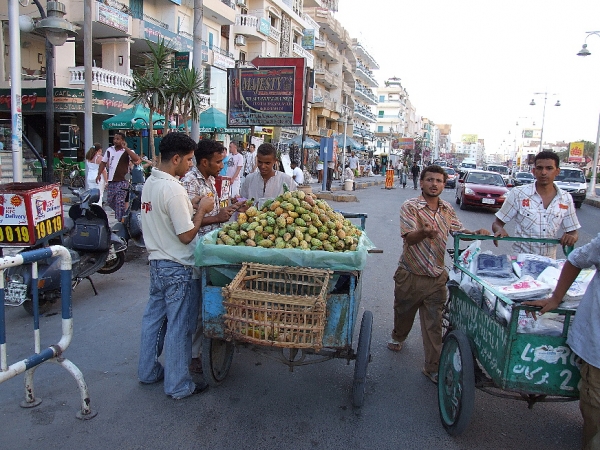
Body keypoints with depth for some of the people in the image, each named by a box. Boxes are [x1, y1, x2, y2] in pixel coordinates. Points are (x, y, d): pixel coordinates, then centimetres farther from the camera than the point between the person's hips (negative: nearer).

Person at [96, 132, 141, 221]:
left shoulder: (127, 151, -4)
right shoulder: (109, 150, 11)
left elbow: (136, 159, -24)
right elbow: (103, 163, 19)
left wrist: (125, 148, -21)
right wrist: (99, 174, 10)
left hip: (122, 181, -6)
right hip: (111, 181, 6)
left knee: (120, 202, -9)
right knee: (110, 201, 13)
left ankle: (119, 221, -2)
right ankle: (123, 213, 32)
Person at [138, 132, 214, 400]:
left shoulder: (150, 183, 6)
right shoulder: (173, 189, -23)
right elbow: (187, 235, -22)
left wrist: (191, 206, 8)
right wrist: (201, 209, -10)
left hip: (157, 262, 9)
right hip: (178, 268, -9)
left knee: (154, 317, 19)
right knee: (179, 326, 2)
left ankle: (148, 371, 34)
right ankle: (179, 386, 15)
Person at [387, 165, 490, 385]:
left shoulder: (447, 209, 5)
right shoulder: (410, 207, -11)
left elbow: (458, 231, 15)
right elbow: (409, 237, -22)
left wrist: (476, 233, -6)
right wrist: (424, 232, -44)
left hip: (437, 277, 3)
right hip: (410, 274, -2)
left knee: (434, 323, 3)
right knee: (403, 313, 19)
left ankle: (433, 367, 12)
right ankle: (398, 337, 50)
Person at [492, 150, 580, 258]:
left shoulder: (566, 199, 7)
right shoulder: (518, 194, -2)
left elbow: (573, 232, 15)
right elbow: (497, 223, 2)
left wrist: (572, 237, -7)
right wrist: (500, 230, -20)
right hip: (520, 258, -4)